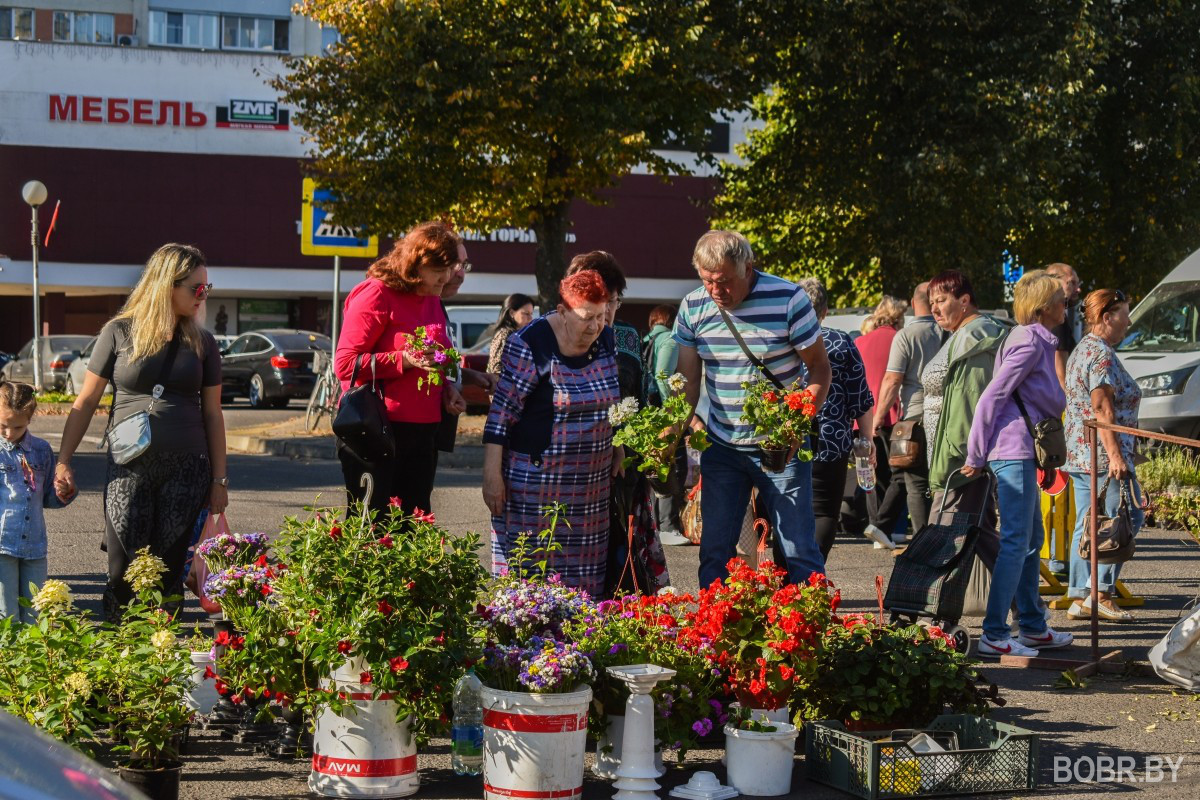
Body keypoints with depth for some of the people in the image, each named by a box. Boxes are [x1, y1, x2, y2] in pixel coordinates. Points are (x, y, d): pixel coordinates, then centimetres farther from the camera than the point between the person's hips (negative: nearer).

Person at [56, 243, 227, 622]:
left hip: (186, 469, 2)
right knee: (123, 571, -4)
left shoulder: (201, 343, 8)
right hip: (129, 467, -2)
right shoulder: (119, 333, 0)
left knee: (169, 571, 3)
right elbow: (86, 401, 4)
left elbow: (212, 414, 12)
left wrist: (219, 480, 9)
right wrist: (63, 461, -1)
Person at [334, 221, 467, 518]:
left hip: (423, 433, 8)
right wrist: (404, 360, -23)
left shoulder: (432, 301, 16)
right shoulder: (376, 296, -9)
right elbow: (345, 364, -15)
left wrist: (446, 388, 9)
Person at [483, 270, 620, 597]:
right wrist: (492, 475, -15)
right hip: (537, 478, -6)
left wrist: (618, 450, 17)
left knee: (584, 570, 8)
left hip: (592, 480, 6)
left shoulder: (607, 340, 6)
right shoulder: (530, 344, -14)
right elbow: (501, 411, -13)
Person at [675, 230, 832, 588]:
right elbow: (687, 377, 5)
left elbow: (819, 367, -7)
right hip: (721, 447, 4)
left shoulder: (788, 299, -13)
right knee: (715, 551, 6)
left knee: (798, 550, -3)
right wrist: (691, 420, -14)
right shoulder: (692, 307, -2)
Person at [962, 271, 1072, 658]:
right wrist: (976, 457, -15)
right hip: (1015, 451, -10)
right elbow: (992, 396, -18)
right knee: (1016, 542, -9)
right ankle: (994, 636, -9)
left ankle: (1033, 628, 25)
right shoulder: (1031, 341, -13)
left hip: (1022, 453, 10)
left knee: (1032, 540, 17)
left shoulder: (1036, 340, 18)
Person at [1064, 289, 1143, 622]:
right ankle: (1101, 594, -7)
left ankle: (1079, 598, 9)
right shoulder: (1102, 354, -13)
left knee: (1086, 525, 9)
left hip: (1080, 455, 10)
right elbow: (1102, 410, -20)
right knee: (1128, 518, -4)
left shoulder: (1082, 350, 19)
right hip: (1103, 454, -10)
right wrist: (1115, 456, -23)